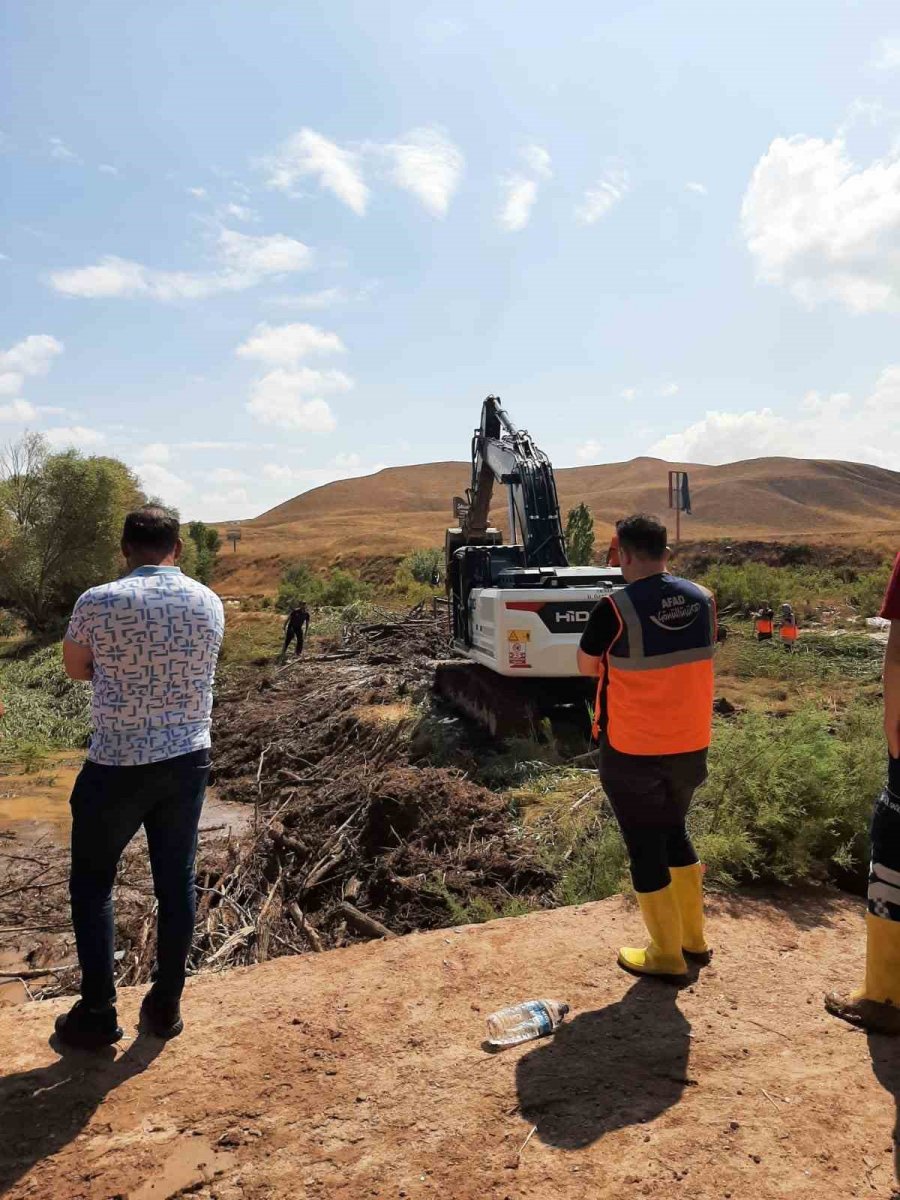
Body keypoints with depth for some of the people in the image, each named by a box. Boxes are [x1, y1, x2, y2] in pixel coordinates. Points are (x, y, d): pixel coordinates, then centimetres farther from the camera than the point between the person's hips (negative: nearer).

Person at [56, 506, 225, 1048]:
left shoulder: (99, 603, -13)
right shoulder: (210, 604, -2)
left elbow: (76, 668, 3)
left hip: (117, 767, -3)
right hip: (188, 761, 4)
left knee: (91, 885, 16)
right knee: (177, 883, 14)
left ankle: (98, 1013, 21)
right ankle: (166, 1005, 26)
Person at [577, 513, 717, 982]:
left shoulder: (615, 609, -20)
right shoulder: (703, 599, -3)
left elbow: (586, 666, -4)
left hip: (633, 751, -6)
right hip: (690, 745, 6)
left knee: (645, 846, 10)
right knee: (674, 830, 24)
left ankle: (667, 955, 23)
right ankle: (693, 937, 37)